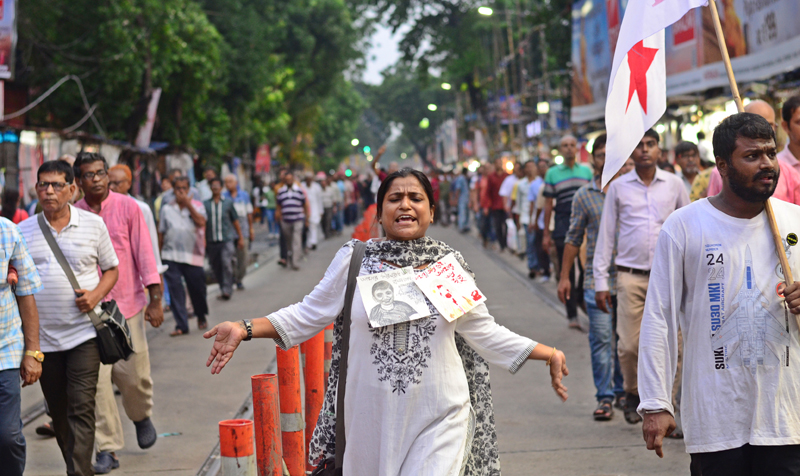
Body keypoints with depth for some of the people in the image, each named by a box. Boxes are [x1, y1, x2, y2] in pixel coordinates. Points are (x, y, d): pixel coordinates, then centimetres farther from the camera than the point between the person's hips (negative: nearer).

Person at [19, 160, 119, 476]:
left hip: (83, 332, -3)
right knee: (58, 412, 11)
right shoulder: (23, 231, 6)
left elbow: (112, 269, 11)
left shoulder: (93, 224, 3)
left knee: (82, 408, -11)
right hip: (43, 336, 3)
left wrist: (96, 295, -9)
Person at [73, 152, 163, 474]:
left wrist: (155, 300, -5)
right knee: (97, 379, -5)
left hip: (127, 304, -1)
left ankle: (141, 416, 34)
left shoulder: (128, 208, -1)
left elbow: (144, 253, -1)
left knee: (133, 374, 0)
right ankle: (108, 449, 3)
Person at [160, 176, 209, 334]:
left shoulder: (197, 206, 5)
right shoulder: (166, 209, 9)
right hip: (171, 256, 1)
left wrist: (188, 204, -13)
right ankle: (181, 325, -2)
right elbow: (161, 233, 13)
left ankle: (201, 317, 33)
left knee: (197, 288, 7)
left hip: (192, 256, -1)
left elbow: (201, 222, -14)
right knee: (176, 290, -5)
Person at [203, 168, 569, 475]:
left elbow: (485, 333, 8)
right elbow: (307, 315, 4)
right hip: (372, 417, 1)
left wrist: (548, 354, 4)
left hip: (438, 420, 0)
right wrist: (244, 330, -7)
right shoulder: (353, 261, 0)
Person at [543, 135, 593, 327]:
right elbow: (548, 204, 5)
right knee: (567, 272, 2)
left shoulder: (587, 171, 10)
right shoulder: (552, 173, 5)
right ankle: (572, 314, 8)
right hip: (563, 228, -1)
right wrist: (546, 233, 3)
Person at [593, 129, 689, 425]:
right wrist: (601, 280, 3)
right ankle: (632, 393, 24)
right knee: (629, 345, -3)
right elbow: (606, 234, 7)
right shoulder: (618, 187, 5)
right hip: (630, 276, 0)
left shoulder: (674, 185, 6)